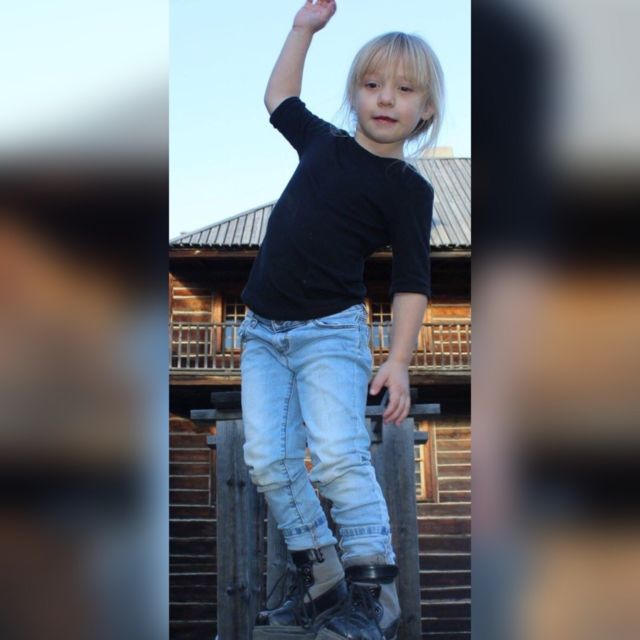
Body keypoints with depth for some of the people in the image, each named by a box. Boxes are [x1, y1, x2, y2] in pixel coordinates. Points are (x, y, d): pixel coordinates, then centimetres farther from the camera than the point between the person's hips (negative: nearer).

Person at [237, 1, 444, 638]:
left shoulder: (408, 189, -3)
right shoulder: (324, 142, 12)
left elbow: (412, 281, -5)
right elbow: (279, 99, 31)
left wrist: (397, 360, -13)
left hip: (331, 331, -5)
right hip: (263, 330, 6)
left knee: (338, 456, -16)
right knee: (269, 458, -1)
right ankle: (319, 579, 10)